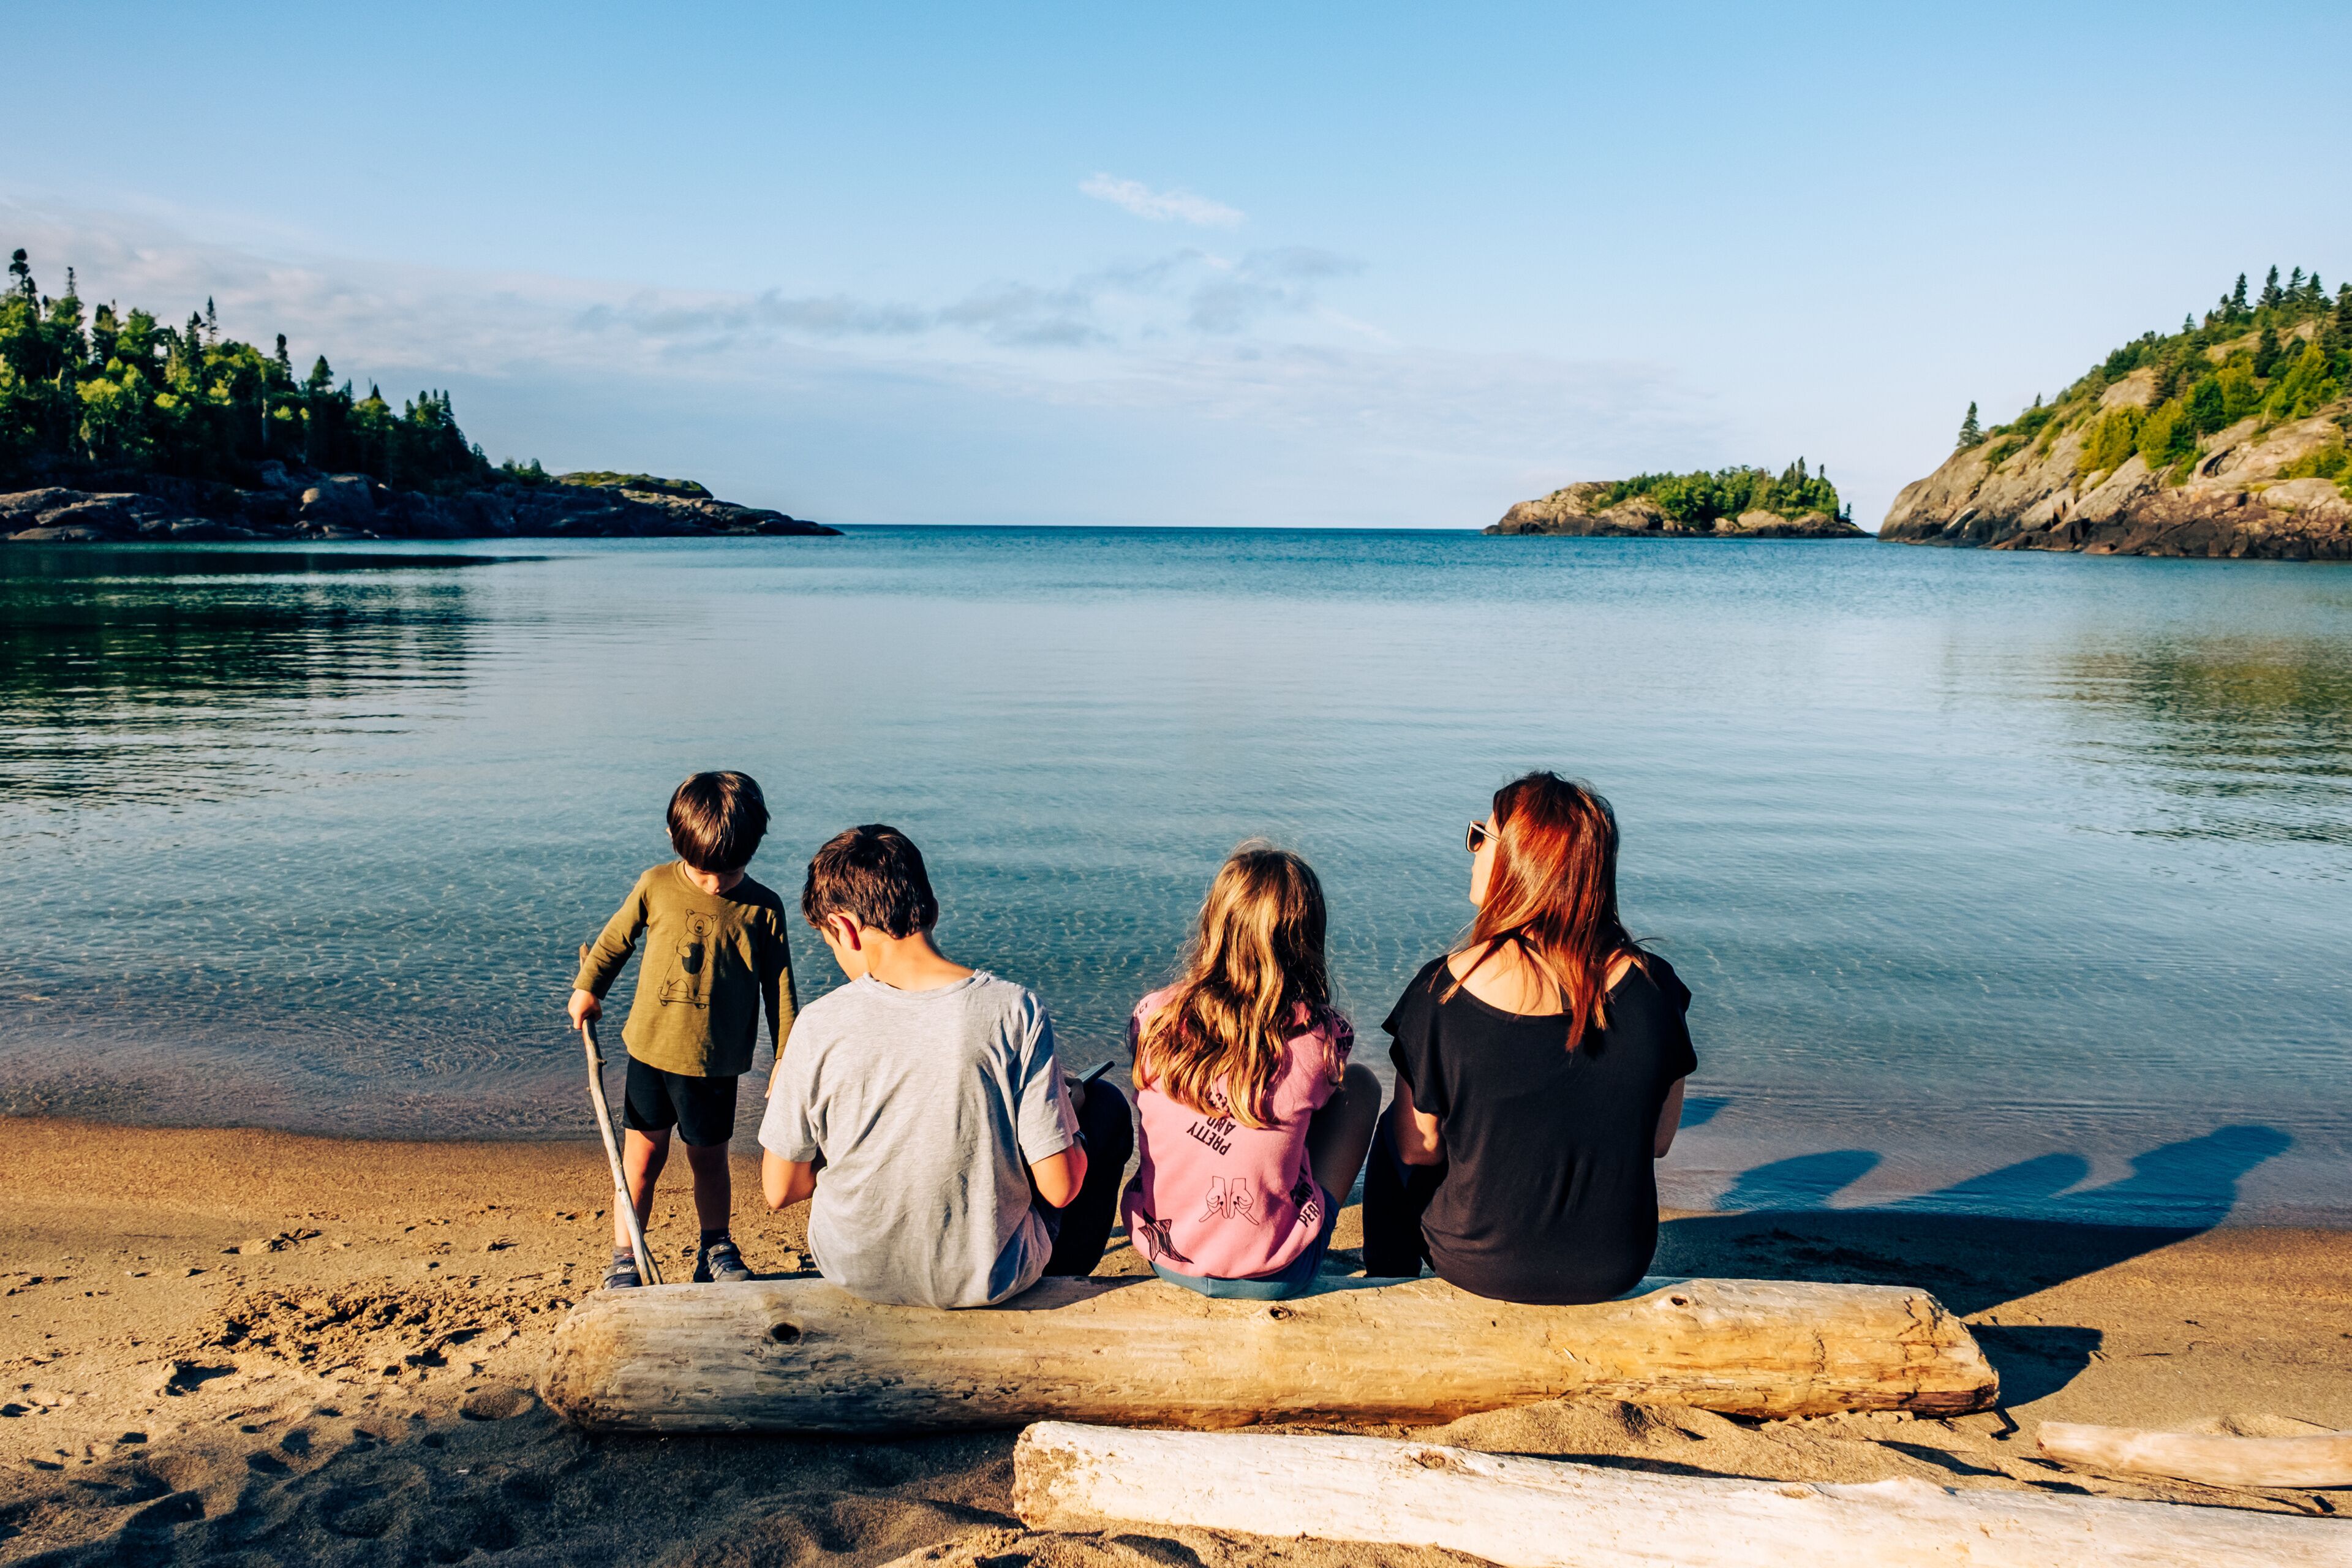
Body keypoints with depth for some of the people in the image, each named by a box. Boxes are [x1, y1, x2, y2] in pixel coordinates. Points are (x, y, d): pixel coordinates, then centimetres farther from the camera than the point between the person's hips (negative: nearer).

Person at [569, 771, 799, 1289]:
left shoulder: (763, 910, -9)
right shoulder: (656, 887, -6)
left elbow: (780, 988, -3)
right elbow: (615, 939, 11)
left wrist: (787, 1058, -2)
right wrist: (587, 987, 17)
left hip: (715, 1062, -1)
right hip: (651, 1051, 1)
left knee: (709, 1159, 13)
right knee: (642, 1155, 10)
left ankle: (716, 1249, 32)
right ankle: (624, 1256, 25)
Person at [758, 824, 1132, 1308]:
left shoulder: (821, 1024, -18)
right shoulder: (1015, 1012, -21)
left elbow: (780, 1191, -8)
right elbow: (1060, 1188, -17)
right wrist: (1068, 1108, 4)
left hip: (857, 1275, 2)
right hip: (991, 1281, -2)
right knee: (1106, 1103, 20)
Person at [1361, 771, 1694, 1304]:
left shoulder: (1445, 990, -21)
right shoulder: (1652, 986, -13)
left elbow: (1417, 1149, -10)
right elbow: (1659, 1140, -1)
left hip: (1479, 1264, -3)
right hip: (1618, 1268, 3)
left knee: (1391, 1133, 26)